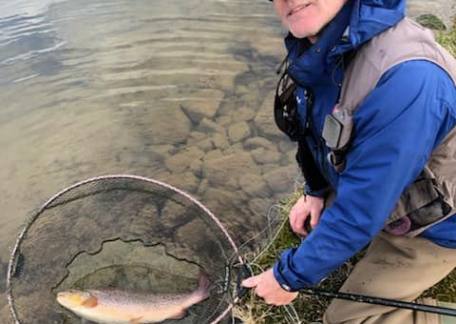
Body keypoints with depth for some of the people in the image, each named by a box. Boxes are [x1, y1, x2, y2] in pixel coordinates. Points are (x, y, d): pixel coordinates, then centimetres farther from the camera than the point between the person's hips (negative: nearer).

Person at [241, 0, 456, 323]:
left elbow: (359, 213, -32)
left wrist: (289, 277, -20)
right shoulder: (317, 45, -14)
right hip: (376, 189, 7)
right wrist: (316, 191, 4)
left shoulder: (404, 78, -40)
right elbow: (323, 125, 6)